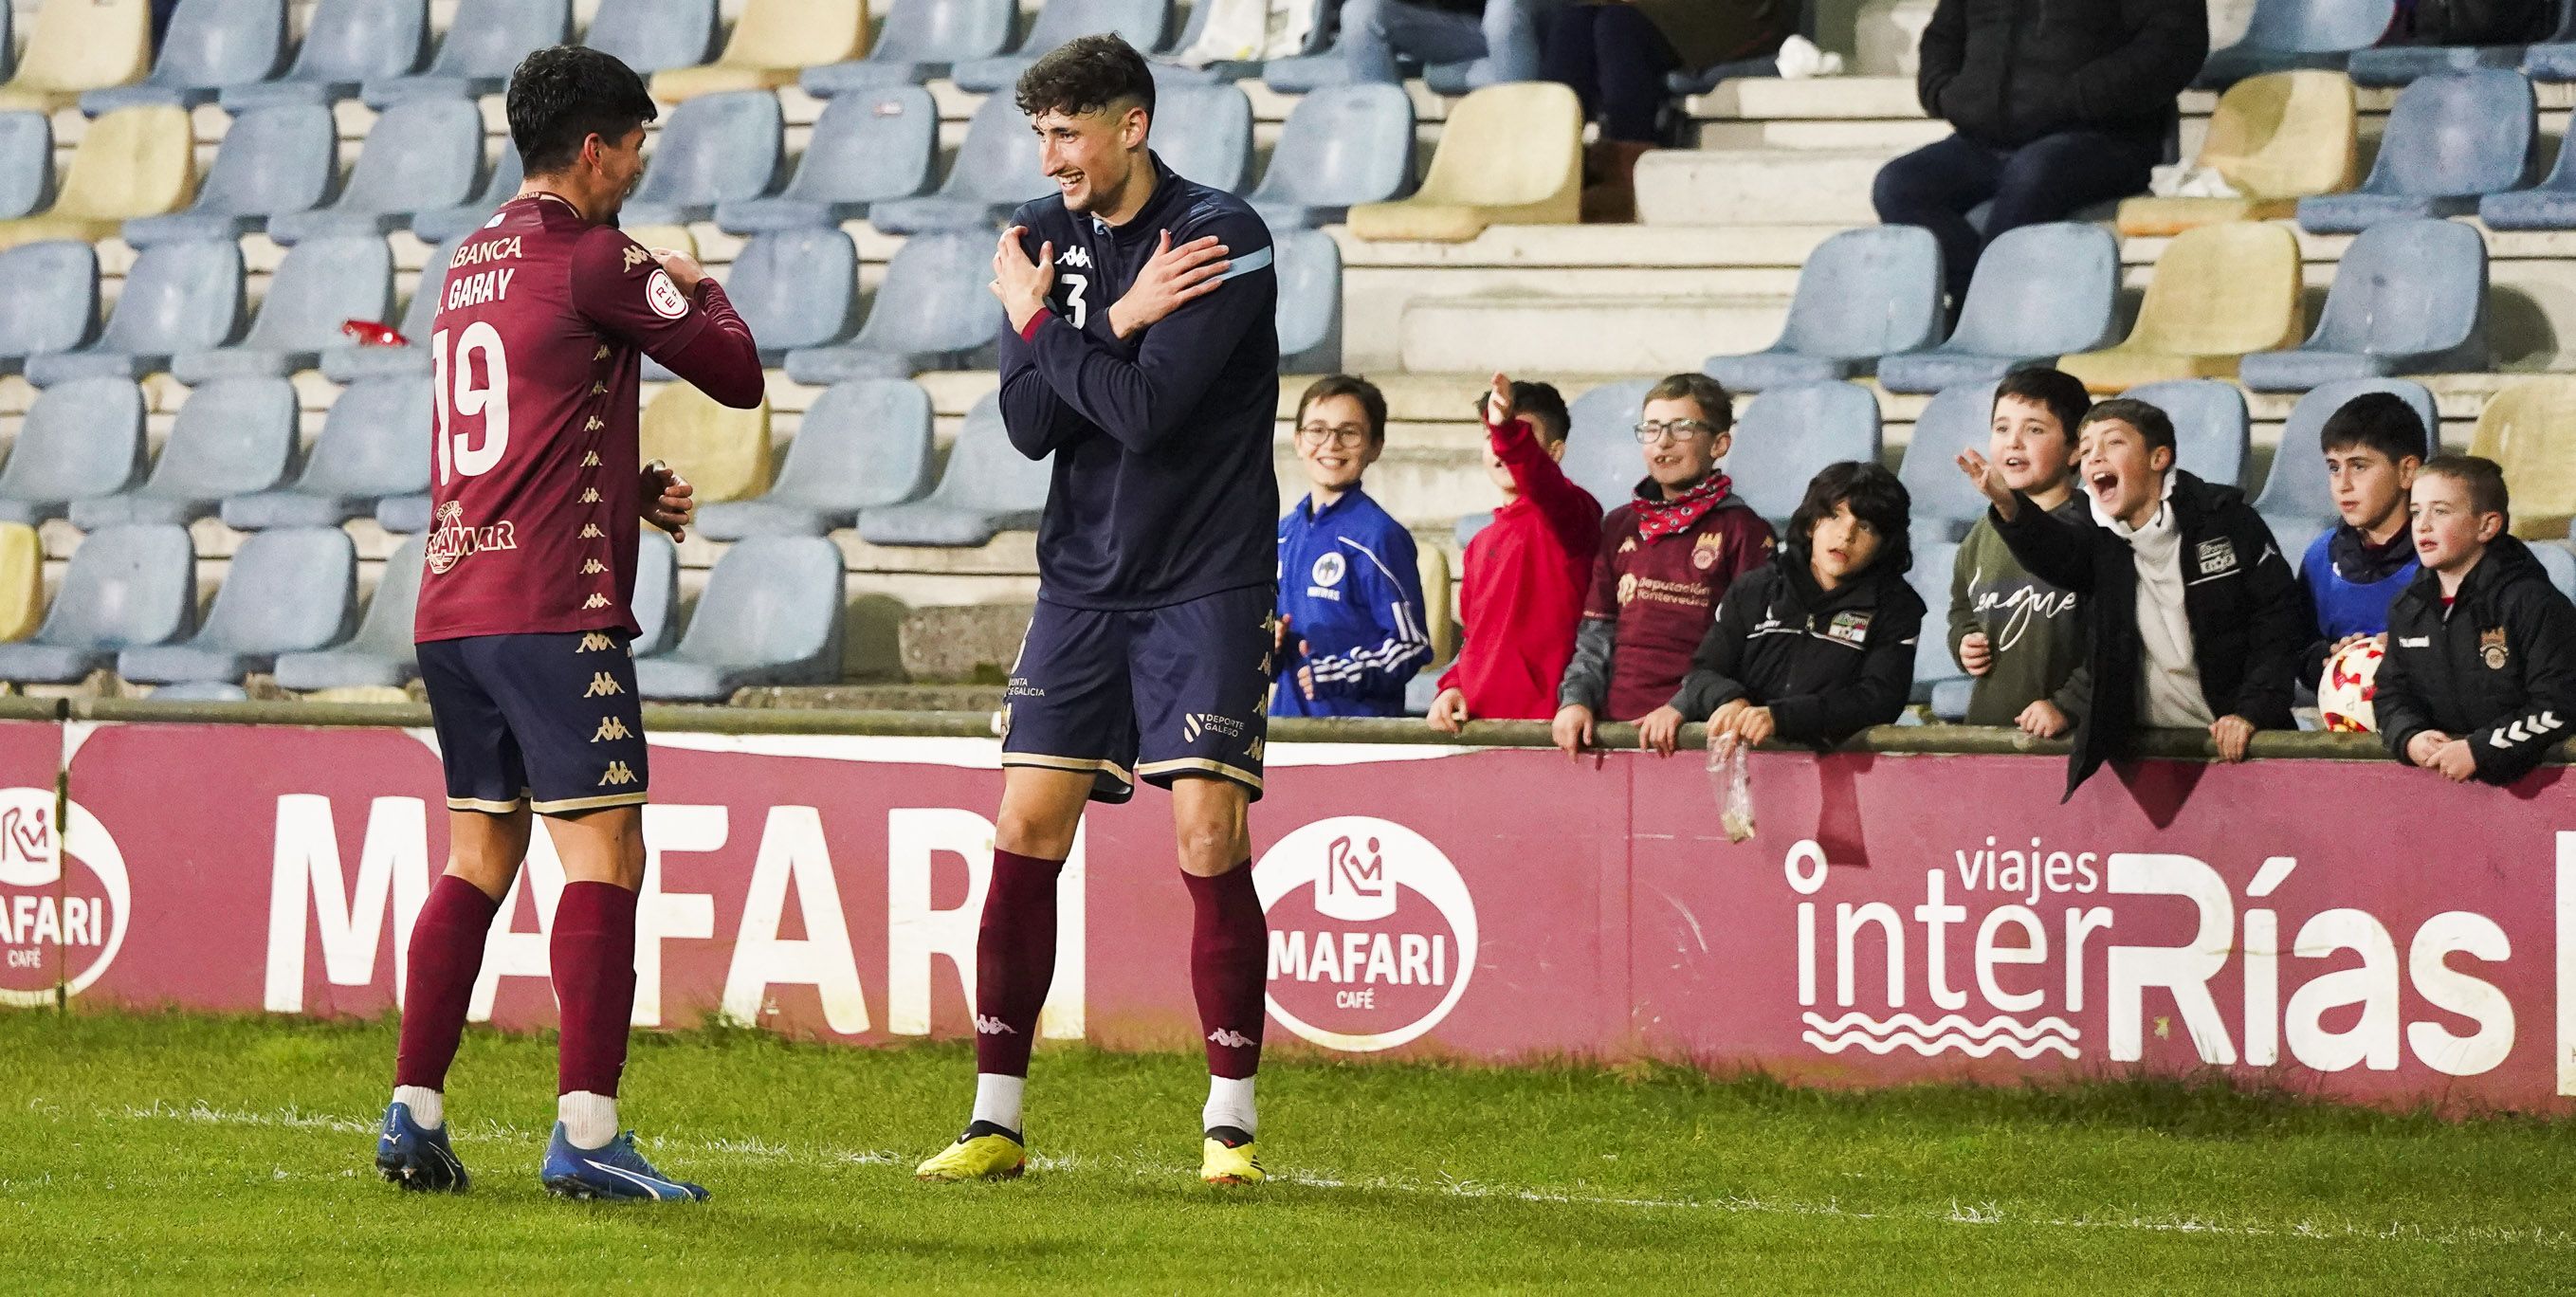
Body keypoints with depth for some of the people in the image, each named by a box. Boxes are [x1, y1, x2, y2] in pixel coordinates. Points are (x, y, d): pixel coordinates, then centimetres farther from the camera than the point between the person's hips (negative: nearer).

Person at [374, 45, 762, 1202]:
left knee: (478, 858, 14)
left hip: (452, 600, 8)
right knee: (605, 855, -8)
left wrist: (632, 488, 18)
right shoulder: (595, 261, -8)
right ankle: (585, 1135, -15)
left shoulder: (473, 262, 17)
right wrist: (695, 287, 16)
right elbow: (739, 375, -3)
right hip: (553, 609, -8)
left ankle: (413, 1116, 11)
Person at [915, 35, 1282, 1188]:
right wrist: (1113, 323, -16)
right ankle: (997, 1121, 6)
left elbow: (1144, 410, -21)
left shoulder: (1223, 236, -12)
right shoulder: (1043, 236, 5)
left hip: (1207, 582, -5)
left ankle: (1230, 1121, -1)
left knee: (1210, 835, -11)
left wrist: (1040, 324, -9)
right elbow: (1030, 424, -3)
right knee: (1026, 831, -1)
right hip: (1083, 577, 5)